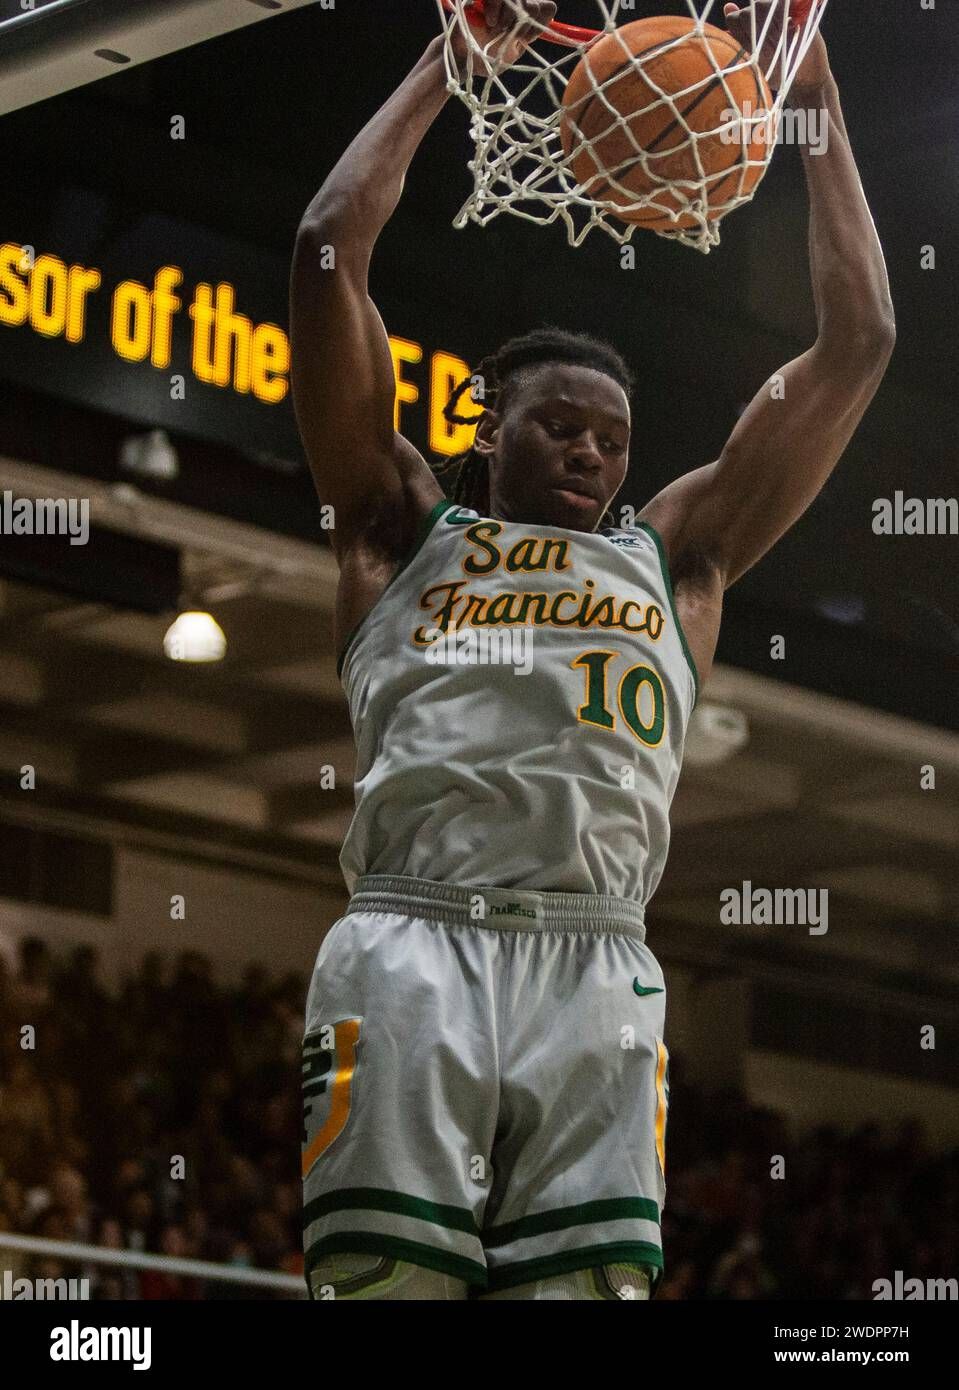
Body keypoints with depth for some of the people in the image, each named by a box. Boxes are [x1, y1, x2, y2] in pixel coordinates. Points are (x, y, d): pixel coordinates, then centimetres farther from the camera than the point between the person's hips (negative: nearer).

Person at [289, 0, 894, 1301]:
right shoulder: (407, 528, 24)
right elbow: (330, 249, 19)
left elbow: (857, 340, 30)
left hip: (598, 972, 2)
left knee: (592, 1283, -10)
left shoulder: (674, 555, 30)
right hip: (414, 946, -2)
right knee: (386, 1277, -13)